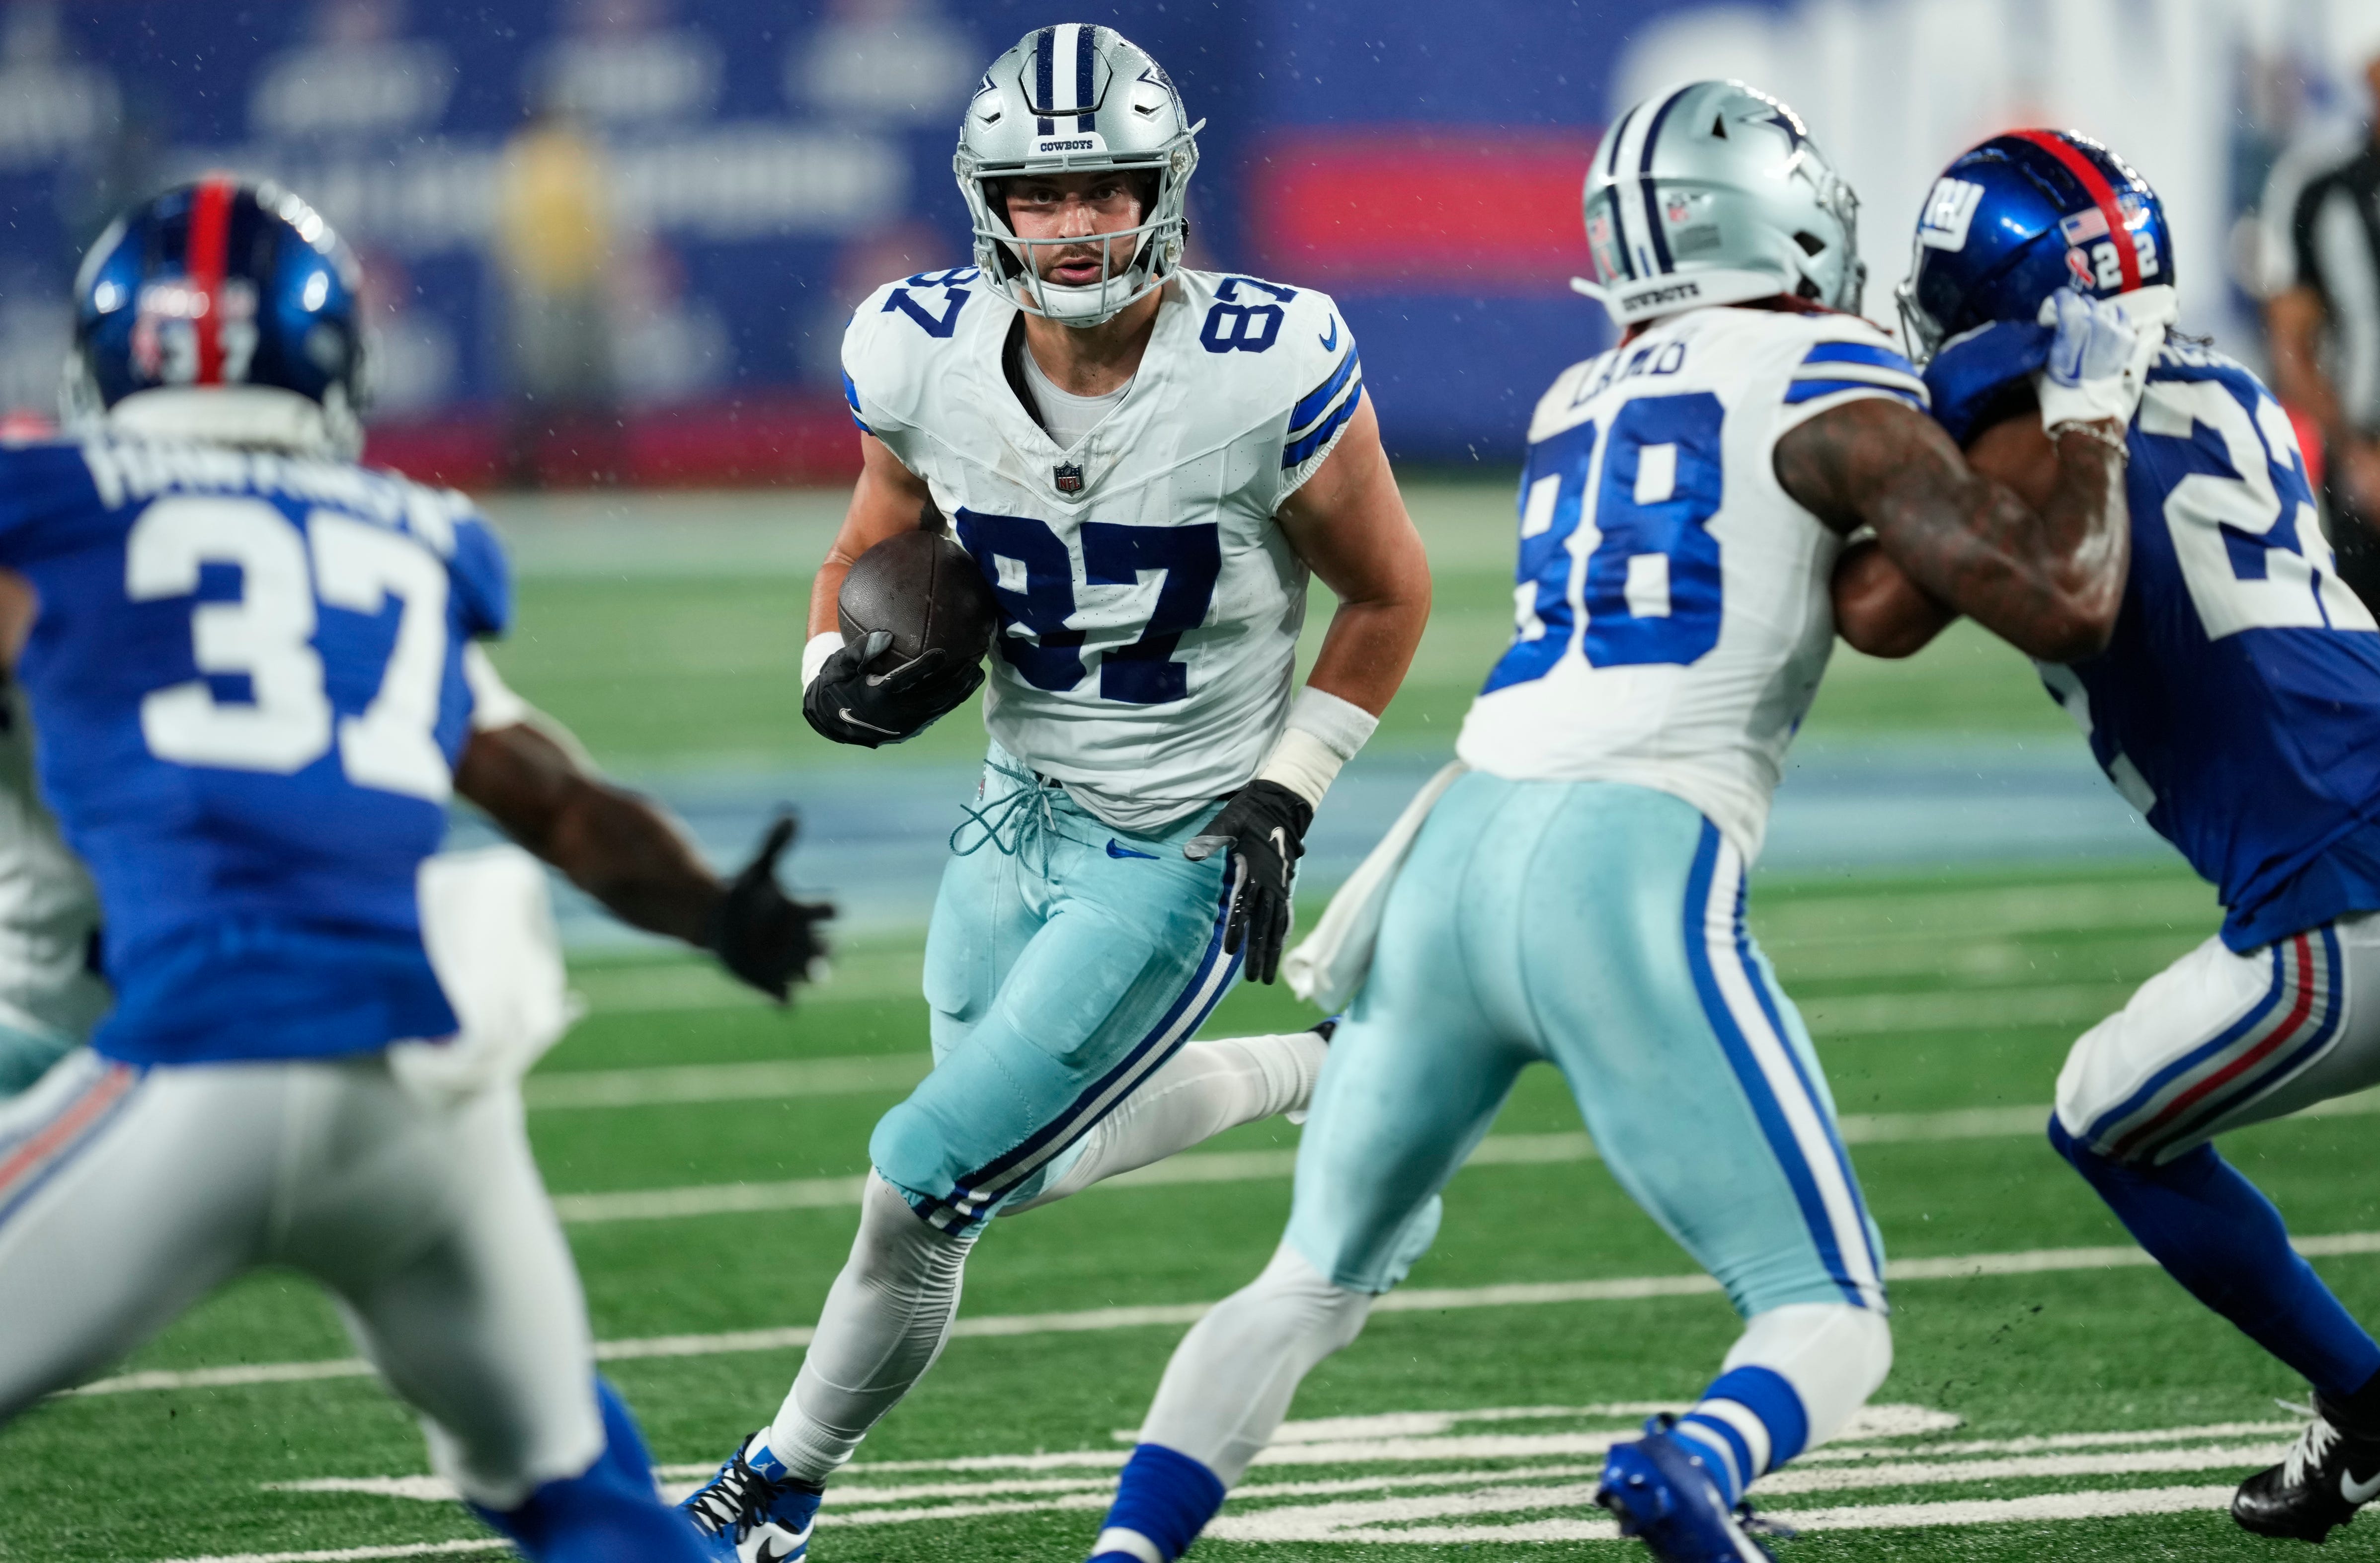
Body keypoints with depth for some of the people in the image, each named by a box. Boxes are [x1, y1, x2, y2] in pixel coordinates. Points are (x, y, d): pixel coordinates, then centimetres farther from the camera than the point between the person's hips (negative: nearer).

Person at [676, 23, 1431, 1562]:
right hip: (1021, 812, 6)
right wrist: (842, 666, -12)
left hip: (1179, 857, -6)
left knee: (926, 1185, -8)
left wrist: (1281, 800, -11)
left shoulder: (1267, 372, -23)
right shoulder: (929, 357, -11)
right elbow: (875, 543, 9)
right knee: (1022, 1160, 22)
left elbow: (1389, 594, -7)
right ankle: (1321, 1075, 43)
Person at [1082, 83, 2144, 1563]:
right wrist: (2089, 414, 14)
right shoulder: (1825, 391, 4)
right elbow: (2064, 606, -1)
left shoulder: (1576, 409, 23)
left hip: (1458, 851, 6)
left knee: (1314, 1283, 24)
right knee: (1832, 1320, 2)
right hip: (1630, 877, -6)